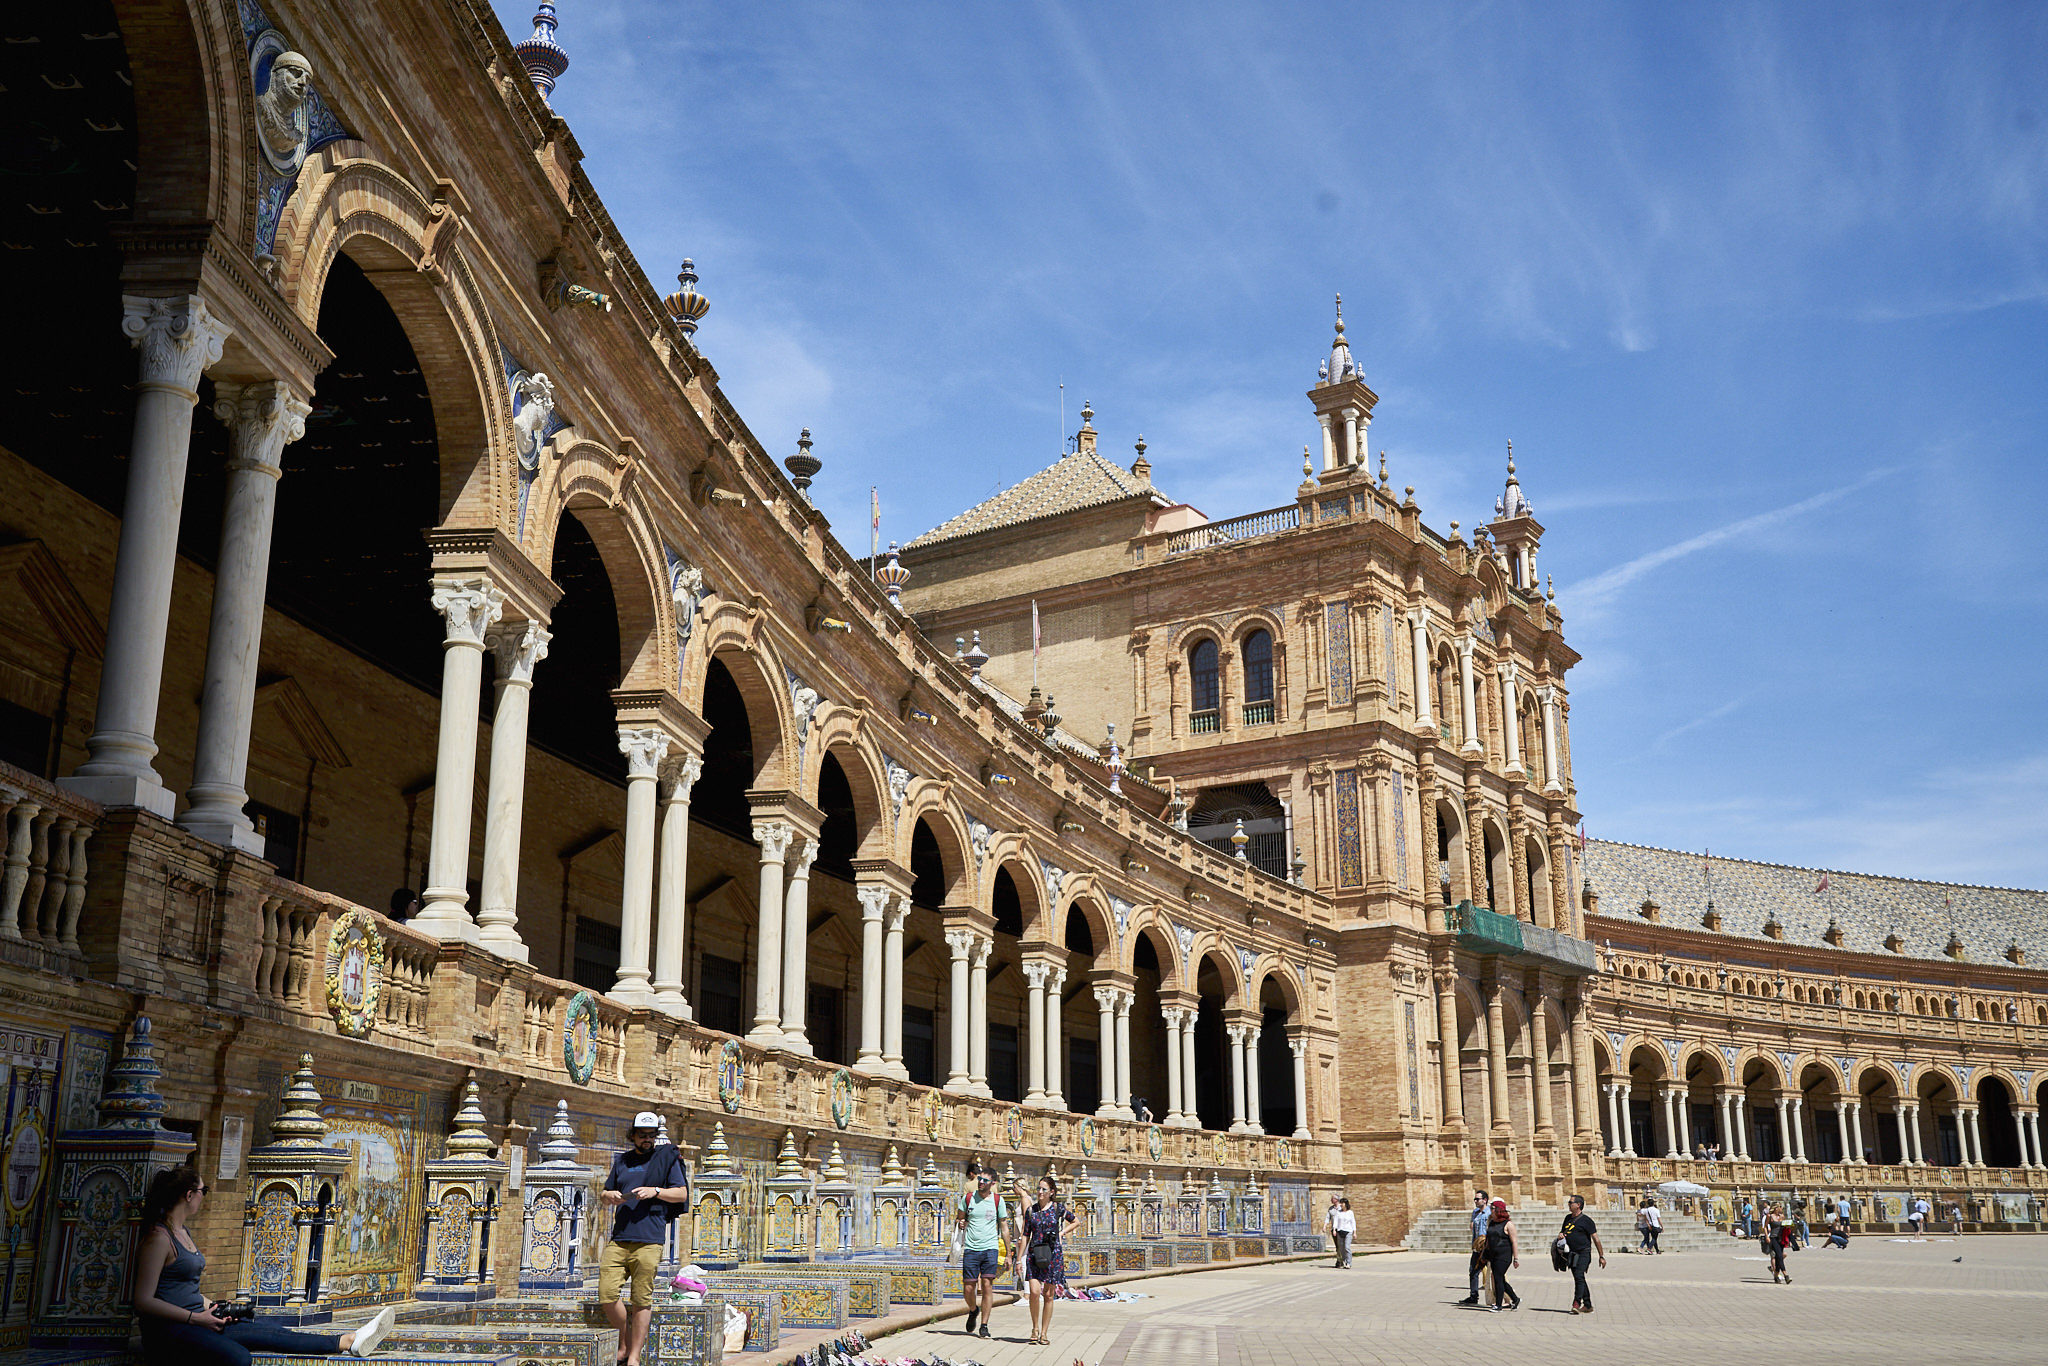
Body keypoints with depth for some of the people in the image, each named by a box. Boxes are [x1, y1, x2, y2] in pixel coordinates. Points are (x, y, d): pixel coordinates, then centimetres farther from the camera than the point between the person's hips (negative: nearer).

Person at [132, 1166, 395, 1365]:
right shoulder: (159, 1238, -15)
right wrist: (196, 1317, -18)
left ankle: (350, 1342, -7)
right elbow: (144, 1301, -19)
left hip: (196, 1321, 9)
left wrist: (210, 1306, 8)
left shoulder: (183, 1232, 17)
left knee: (273, 1333, -2)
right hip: (169, 1330, -9)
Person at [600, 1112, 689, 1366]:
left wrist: (655, 1191, -11)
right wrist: (612, 1196, 2)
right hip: (618, 1238, 4)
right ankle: (625, 1342, 17)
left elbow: (682, 1194, 4)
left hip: (648, 1240, -4)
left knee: (641, 1300, -4)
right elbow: (606, 1194, 25)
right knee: (607, 1295, -4)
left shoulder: (667, 1157, 7)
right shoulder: (622, 1161, 19)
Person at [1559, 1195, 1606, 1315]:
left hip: (1584, 1253, -7)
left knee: (1579, 1276, -19)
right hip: (1572, 1254, 7)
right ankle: (1587, 1305, 18)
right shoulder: (1568, 1218, 14)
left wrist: (1601, 1256, -7)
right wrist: (1560, 1234, 3)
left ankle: (1576, 1303, -22)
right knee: (1579, 1279, 10)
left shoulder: (1586, 1220, -6)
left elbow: (1596, 1239, -6)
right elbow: (1563, 1231, 29)